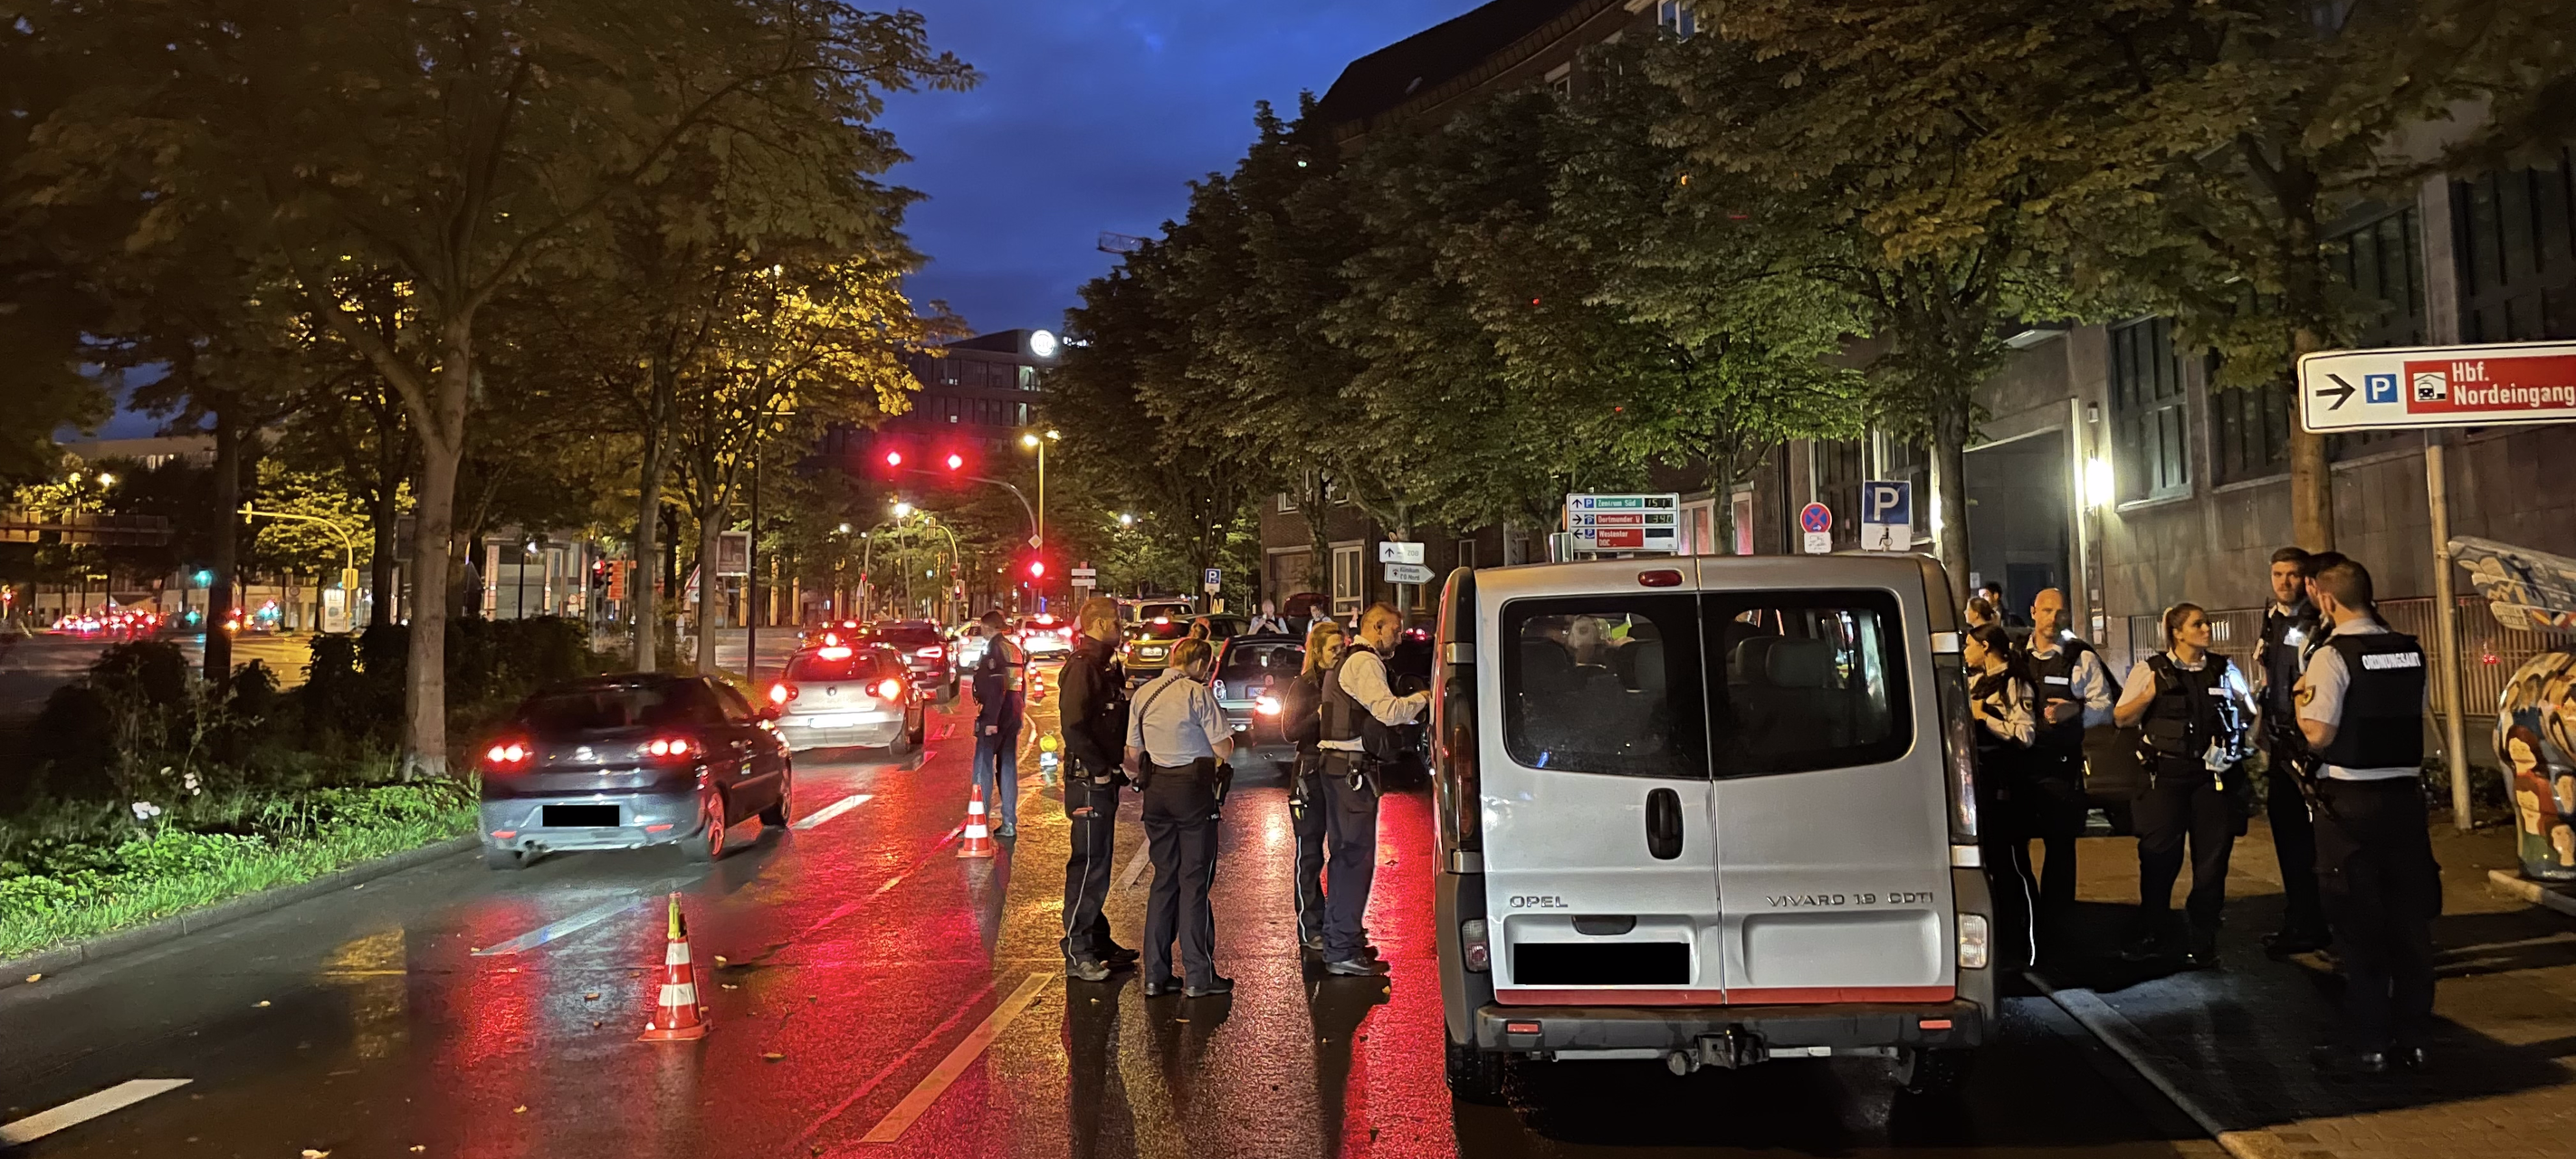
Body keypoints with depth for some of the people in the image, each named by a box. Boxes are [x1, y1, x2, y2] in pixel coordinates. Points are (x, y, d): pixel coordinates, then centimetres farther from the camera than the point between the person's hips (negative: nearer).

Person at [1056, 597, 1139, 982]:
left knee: (1098, 863, 16)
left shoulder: (1106, 668, 16)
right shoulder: (1082, 668, -15)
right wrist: (1100, 770, -20)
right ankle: (1077, 954, -3)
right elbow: (1074, 728, -23)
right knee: (1088, 866, -7)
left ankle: (1099, 942, 26)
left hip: (1104, 781, 10)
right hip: (1088, 781, -10)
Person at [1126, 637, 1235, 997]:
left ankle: (1155, 975, 13)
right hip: (1193, 791, -6)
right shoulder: (1198, 694, -11)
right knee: (1194, 880, 1)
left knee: (1164, 878, 12)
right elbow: (1225, 751, -12)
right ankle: (1198, 977, 4)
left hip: (1156, 790, 6)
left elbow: (1133, 755, 10)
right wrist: (1225, 735, 8)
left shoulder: (1143, 694, 7)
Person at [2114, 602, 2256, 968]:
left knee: (2211, 856, 4)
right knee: (2158, 854, -1)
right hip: (2167, 773, -2)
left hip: (2213, 774, 2)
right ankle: (2149, 933, 12)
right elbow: (2121, 718, -1)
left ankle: (2203, 940, 15)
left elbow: (2250, 716, 18)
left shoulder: (2224, 670, 10)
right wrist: (2148, 695, -16)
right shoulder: (2151, 670, 1)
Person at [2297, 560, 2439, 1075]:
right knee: (2410, 916, 11)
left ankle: (2366, 1043, 9)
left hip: (2351, 801, -6)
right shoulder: (2411, 651, 6)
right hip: (2406, 794, 6)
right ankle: (2412, 1037, 20)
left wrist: (2302, 701, 0)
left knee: (2359, 922, 2)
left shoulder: (2332, 655, -13)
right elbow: (2414, 717, 14)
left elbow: (2319, 736, -18)